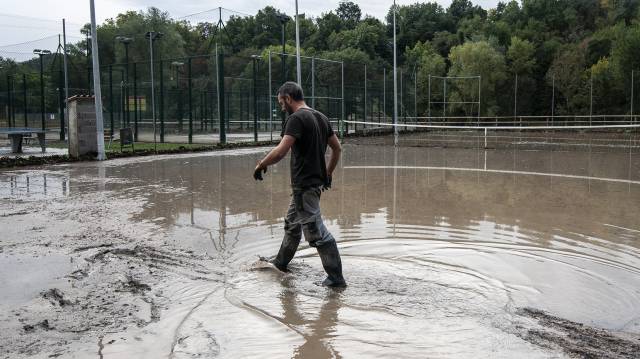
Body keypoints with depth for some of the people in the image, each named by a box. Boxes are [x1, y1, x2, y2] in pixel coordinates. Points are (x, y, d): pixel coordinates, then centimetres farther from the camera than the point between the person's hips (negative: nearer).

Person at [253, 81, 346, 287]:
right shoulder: (321, 117, 12)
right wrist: (328, 173, 25)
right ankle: (281, 263, 41)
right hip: (317, 181, 10)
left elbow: (281, 151, -26)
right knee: (292, 224, 24)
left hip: (304, 185, -10)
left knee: (316, 232, -5)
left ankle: (336, 278, -1)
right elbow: (337, 148, 16)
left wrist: (261, 165, -11)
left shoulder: (296, 118, -16)